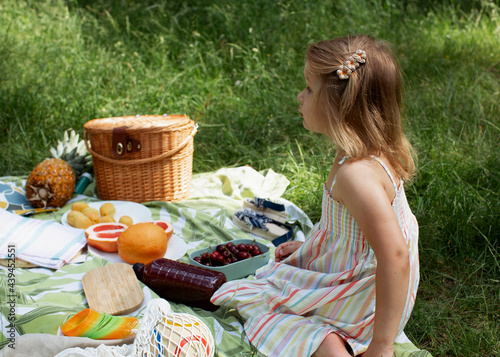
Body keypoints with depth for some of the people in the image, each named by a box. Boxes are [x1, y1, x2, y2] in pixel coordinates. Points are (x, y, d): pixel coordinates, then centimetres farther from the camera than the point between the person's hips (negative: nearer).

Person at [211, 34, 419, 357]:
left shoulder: (356, 174, -32)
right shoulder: (375, 153, -2)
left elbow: (395, 257, -36)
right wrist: (310, 248, 20)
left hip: (363, 305, -10)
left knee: (249, 297, -3)